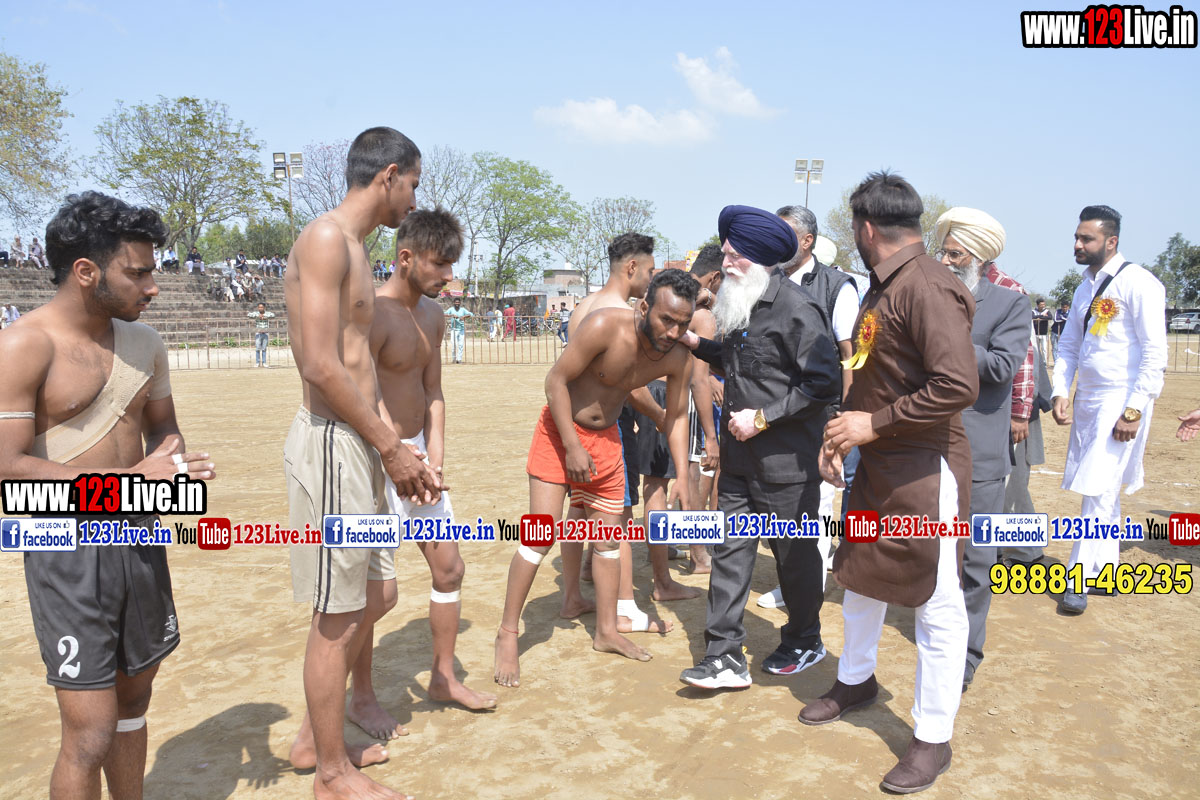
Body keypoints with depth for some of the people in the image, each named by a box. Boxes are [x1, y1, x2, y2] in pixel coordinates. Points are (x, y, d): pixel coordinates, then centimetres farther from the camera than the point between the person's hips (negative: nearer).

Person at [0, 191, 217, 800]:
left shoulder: (143, 343, 7)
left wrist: (174, 466, -4)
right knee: (90, 735, -5)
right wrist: (131, 478, -23)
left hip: (141, 541, 7)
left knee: (133, 699, 20)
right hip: (69, 554, -6)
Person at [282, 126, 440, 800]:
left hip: (361, 445, 10)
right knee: (339, 616, 1)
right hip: (331, 443, -10)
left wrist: (399, 451, 13)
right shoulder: (327, 238, -13)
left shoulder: (355, 249, 19)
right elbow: (322, 367, -21)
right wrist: (390, 447, -13)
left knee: (377, 594, 18)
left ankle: (314, 738, 33)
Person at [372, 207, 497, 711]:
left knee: (450, 569, 14)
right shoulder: (374, 314, -20)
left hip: (417, 454, 9)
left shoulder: (433, 315, 8)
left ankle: (444, 678, 31)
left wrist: (435, 452, 0)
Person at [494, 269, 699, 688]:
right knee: (541, 536, -9)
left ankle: (606, 631, 27)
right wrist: (573, 447, -21)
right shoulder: (604, 326, -29)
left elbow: (677, 416, 1)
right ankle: (507, 634, 5)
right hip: (560, 430, -5)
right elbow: (556, 379, -22)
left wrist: (683, 476, -7)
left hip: (606, 437, 6)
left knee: (609, 539, 11)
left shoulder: (678, 359, -12)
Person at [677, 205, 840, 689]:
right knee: (730, 551, 6)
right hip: (739, 455, 7)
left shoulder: (796, 309, -16)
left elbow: (824, 385, -19)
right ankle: (725, 656, 13)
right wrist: (697, 344, 12)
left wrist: (763, 418, -20)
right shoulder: (739, 306, 10)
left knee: (795, 555, 11)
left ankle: (804, 643, 33)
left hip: (786, 461, -7)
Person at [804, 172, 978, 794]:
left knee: (937, 604, 2)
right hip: (878, 464, 10)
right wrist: (839, 435, 10)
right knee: (858, 575, 22)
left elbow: (959, 385, -28)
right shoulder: (881, 288, 12)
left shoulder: (927, 287, -19)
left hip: (925, 468, -10)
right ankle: (856, 681, 43)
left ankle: (933, 739, 16)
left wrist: (875, 424, -21)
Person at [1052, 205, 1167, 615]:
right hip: (1087, 399, 8)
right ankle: (1106, 571, 24)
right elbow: (1069, 345, 17)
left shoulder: (1137, 283, -11)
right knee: (1102, 489, 13)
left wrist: (1134, 410, -18)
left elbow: (1155, 352, -15)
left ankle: (1081, 580, -1)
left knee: (1099, 488, -8)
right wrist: (1061, 393, 4)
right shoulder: (1085, 286, 13)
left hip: (1121, 400, -8)